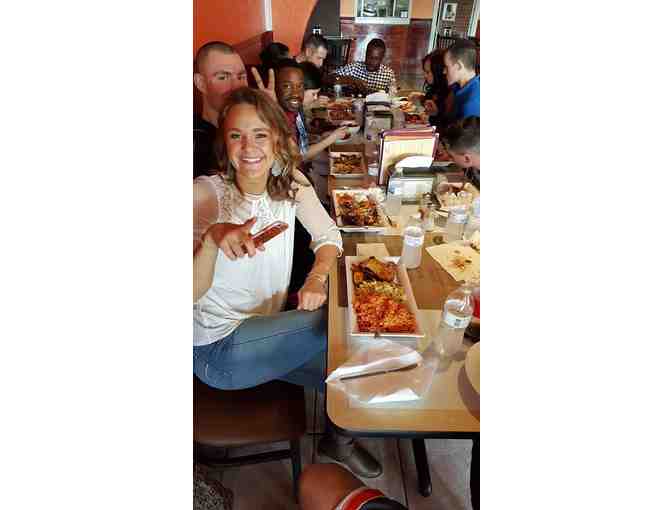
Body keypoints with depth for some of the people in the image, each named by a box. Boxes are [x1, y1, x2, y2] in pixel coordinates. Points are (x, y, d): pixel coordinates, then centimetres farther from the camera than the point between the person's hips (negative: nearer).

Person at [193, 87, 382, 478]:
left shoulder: (291, 182, -4)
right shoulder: (206, 193, -18)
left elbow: (329, 235, 2)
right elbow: (192, 293, -21)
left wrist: (317, 278, -18)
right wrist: (214, 238, -40)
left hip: (265, 330, 5)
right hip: (217, 350, -5)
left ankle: (340, 435, 32)